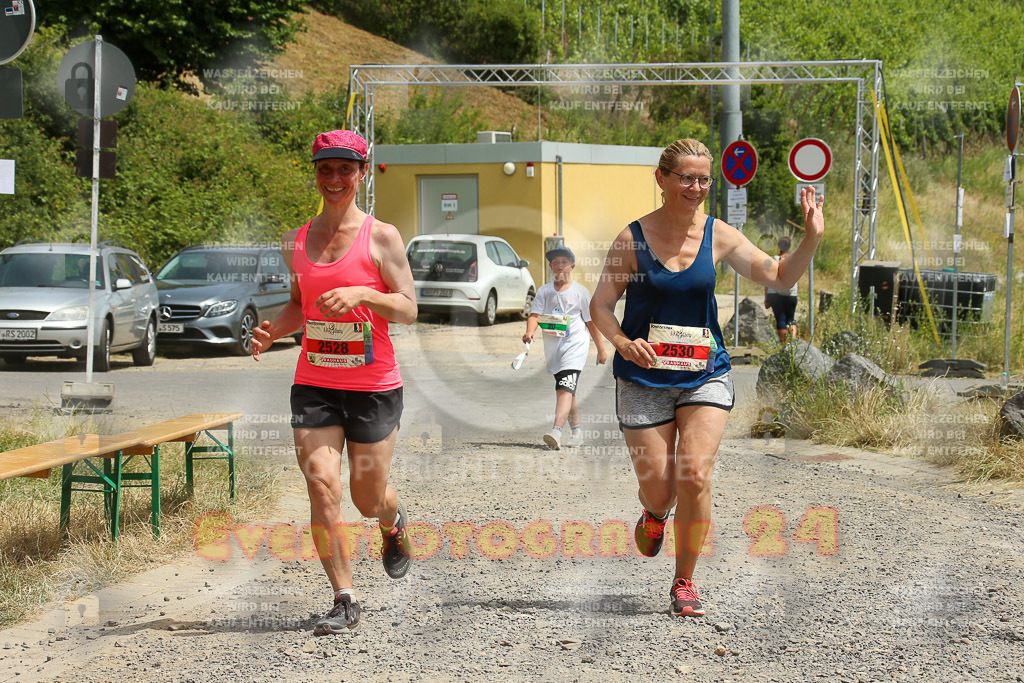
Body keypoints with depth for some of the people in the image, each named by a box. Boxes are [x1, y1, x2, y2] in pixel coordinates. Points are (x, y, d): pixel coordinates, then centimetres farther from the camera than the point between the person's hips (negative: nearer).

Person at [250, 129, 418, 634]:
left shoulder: (381, 236, -5)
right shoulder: (296, 240, 8)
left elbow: (408, 309, -7)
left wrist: (361, 293, -24)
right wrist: (273, 329, 0)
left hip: (373, 386, -3)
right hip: (313, 384, 3)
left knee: (369, 497, 7)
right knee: (321, 484, -11)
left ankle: (394, 523, 45)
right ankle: (344, 600, -3)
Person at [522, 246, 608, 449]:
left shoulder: (580, 291, 2)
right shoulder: (544, 291, 10)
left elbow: (591, 322, 6)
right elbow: (535, 314, -2)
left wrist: (601, 349, 7)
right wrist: (530, 331, -23)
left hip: (575, 345, -5)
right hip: (552, 348, 5)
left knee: (565, 389, -20)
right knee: (567, 391, 13)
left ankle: (556, 431, -34)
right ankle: (576, 432, 24)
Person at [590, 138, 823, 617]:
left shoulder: (719, 236, 1)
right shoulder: (633, 238, -5)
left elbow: (779, 278, 3)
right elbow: (601, 304, -2)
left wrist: (811, 239, -13)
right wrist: (622, 342, -21)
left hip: (705, 375, 1)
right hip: (644, 379, -1)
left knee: (695, 478, -13)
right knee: (658, 488, -1)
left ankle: (685, 582, 5)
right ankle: (655, 515, 40)